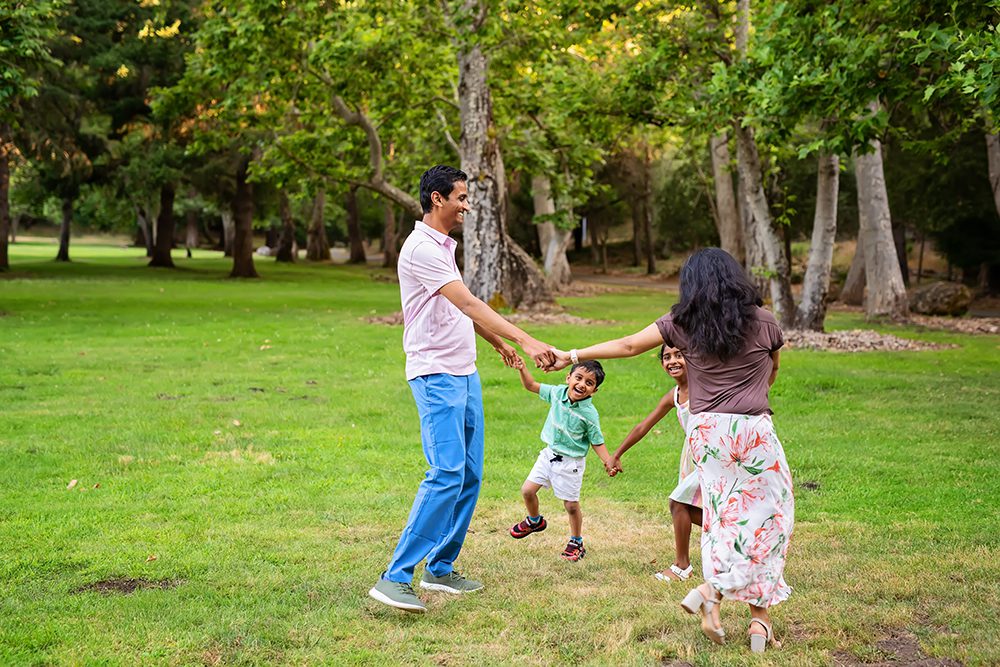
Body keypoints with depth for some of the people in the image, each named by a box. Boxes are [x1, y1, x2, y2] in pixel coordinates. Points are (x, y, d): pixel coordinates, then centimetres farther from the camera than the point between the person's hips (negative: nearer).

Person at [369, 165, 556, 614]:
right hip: (436, 376, -10)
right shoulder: (422, 248, -15)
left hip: (464, 374, 10)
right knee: (446, 475, -18)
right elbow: (469, 305, -25)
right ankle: (396, 577, -15)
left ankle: (440, 568, 18)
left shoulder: (444, 246, 16)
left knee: (469, 477, 9)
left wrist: (497, 342, 38)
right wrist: (526, 341, -31)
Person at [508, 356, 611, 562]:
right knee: (527, 490, 7)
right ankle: (535, 520, 38)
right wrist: (522, 369, -13)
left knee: (571, 505, 6)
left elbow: (597, 442, -12)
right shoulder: (557, 393, -9)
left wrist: (609, 461, -28)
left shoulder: (589, 414, -21)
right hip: (549, 454, 5)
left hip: (570, 462, -5)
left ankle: (576, 543, 28)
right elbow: (531, 385, 4)